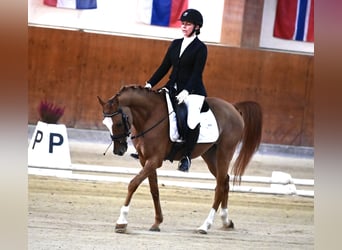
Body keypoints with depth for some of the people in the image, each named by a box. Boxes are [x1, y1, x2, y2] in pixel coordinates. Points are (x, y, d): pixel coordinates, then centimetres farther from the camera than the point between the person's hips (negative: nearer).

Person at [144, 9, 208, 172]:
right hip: (173, 88, 7)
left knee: (192, 120, -31)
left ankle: (186, 157, -18)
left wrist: (185, 92, -25)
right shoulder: (176, 44, 12)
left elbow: (196, 73, -13)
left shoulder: (200, 48, -5)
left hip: (193, 91, -7)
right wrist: (150, 84, 3)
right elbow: (164, 67, 12)